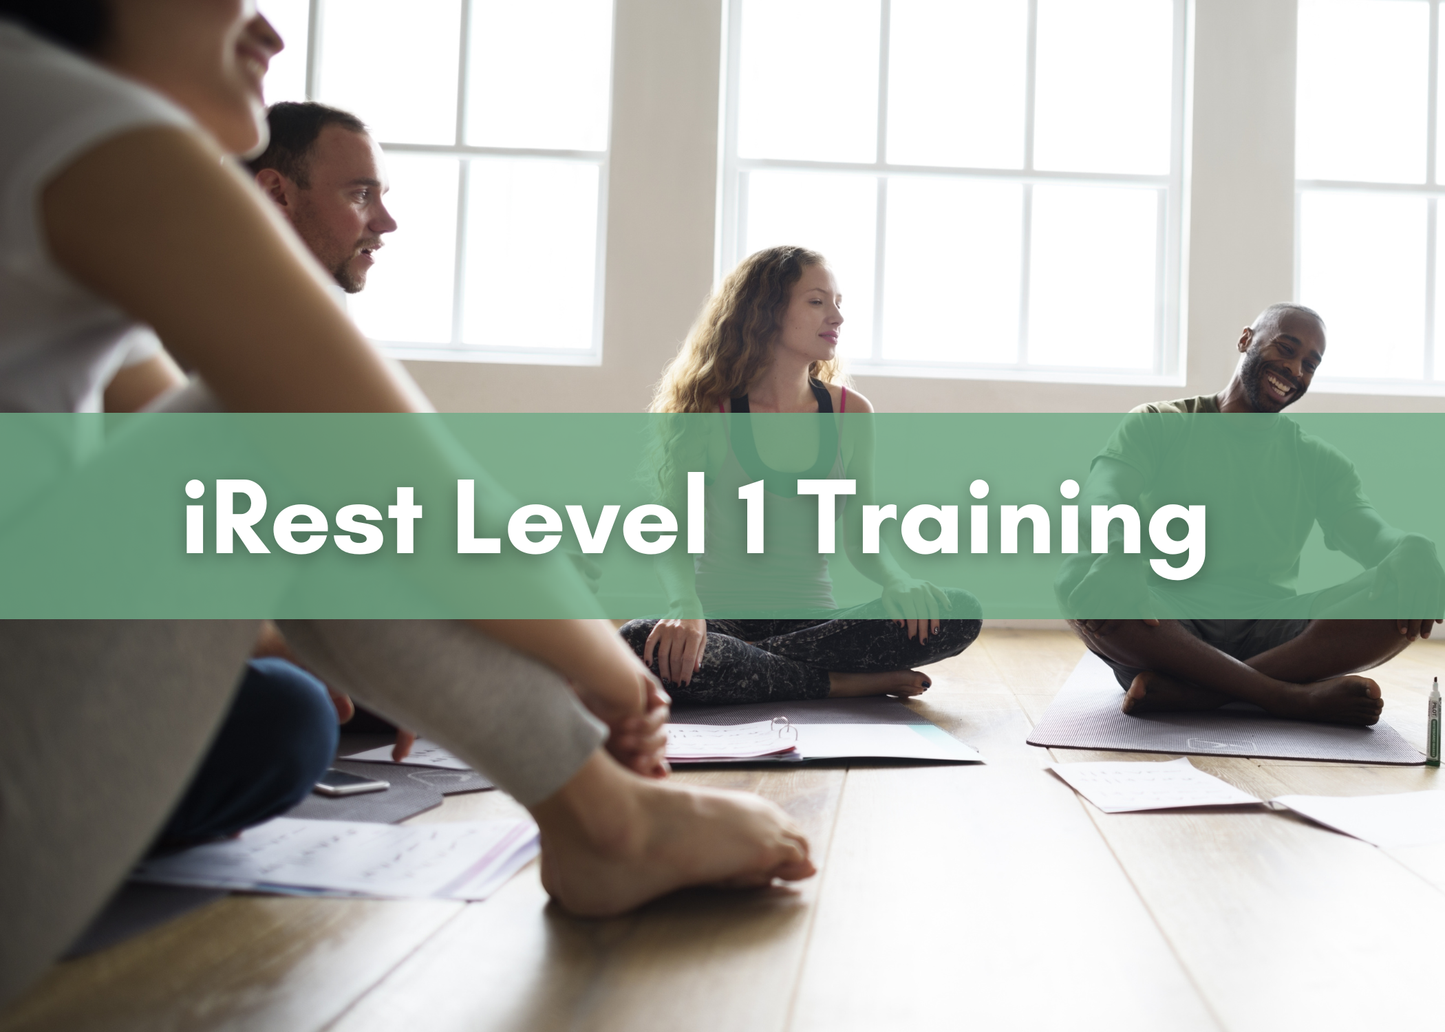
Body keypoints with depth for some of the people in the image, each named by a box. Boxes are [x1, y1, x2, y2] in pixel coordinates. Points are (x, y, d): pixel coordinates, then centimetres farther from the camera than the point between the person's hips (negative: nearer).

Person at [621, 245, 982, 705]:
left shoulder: (850, 413, 6)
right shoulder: (709, 409, -3)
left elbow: (862, 537, 9)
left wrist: (897, 581, -14)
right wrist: (686, 608, -30)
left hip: (813, 619, 3)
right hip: (722, 615, -3)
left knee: (960, 613, -20)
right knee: (639, 645, -37)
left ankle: (741, 665, -18)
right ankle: (849, 684, -21)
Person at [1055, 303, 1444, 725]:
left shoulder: (1319, 462, 19)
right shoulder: (1155, 427, 9)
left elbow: (1369, 531, 2)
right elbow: (1100, 502, -10)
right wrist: (1116, 547, -35)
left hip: (1269, 636, 3)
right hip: (1167, 633, -2)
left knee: (1406, 590, -23)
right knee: (1080, 579, -34)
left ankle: (1179, 692, -31)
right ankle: (1297, 698, -30)